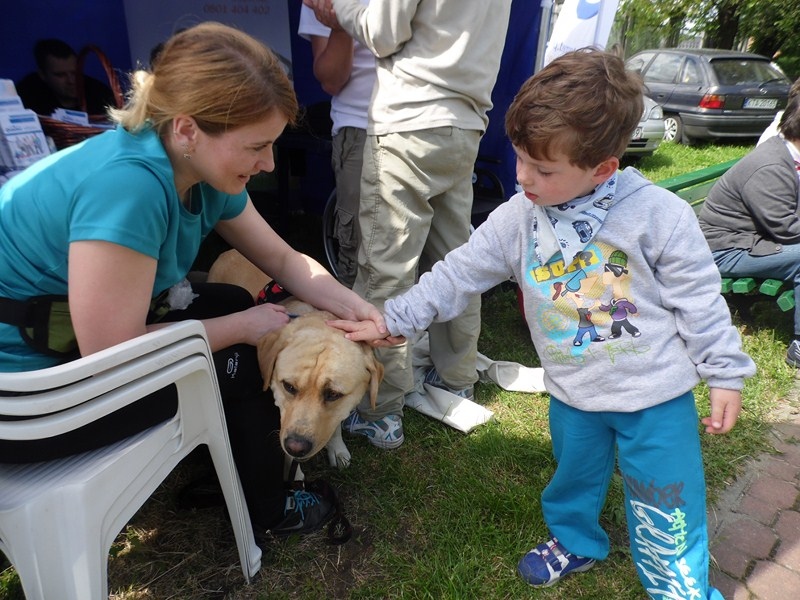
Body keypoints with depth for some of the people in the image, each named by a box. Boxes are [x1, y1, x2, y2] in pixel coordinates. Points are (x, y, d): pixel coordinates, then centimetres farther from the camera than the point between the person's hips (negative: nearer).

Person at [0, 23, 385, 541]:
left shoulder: (204, 172, -6)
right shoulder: (130, 182, -33)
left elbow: (283, 258, 2)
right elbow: (113, 354, -30)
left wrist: (356, 308, -11)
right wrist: (243, 326, -19)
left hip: (80, 339, 8)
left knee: (232, 302, 4)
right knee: (233, 360, -8)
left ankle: (271, 443, 24)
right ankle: (266, 513, 18)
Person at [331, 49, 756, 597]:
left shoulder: (658, 214, -18)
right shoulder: (518, 218, -9)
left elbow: (699, 299, -9)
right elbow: (459, 274, -5)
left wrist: (725, 373, -4)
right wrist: (393, 320, -6)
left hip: (657, 393, -3)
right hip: (572, 394, 4)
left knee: (666, 506, 11)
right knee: (573, 477, 24)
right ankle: (575, 541, 54)